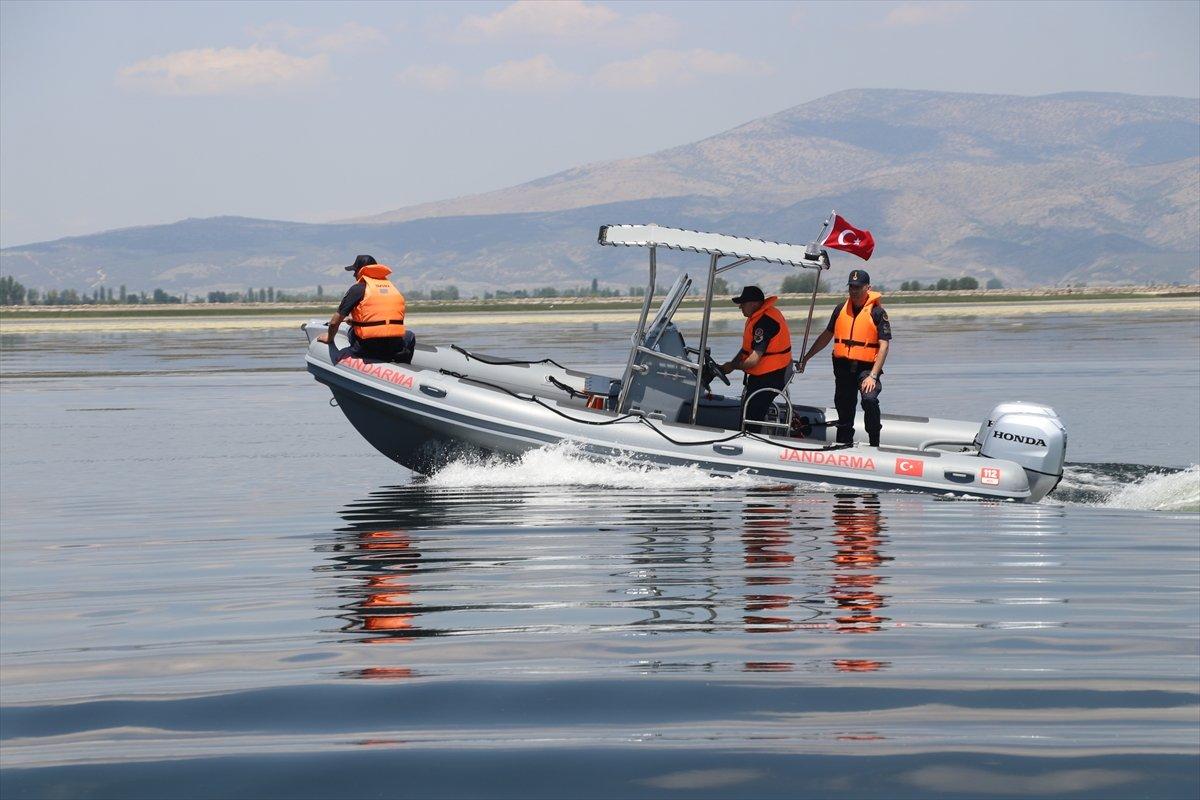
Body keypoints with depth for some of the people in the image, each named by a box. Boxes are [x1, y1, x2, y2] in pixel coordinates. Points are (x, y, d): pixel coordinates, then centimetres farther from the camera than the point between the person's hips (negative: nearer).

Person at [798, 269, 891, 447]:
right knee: (844, 410, 12)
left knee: (870, 399, -30)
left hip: (867, 367, -6)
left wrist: (873, 376, -18)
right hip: (843, 367, 6)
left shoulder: (877, 312, -6)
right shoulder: (841, 309, 10)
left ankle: (874, 444, -20)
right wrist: (806, 357, 20)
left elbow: (884, 346, -11)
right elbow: (827, 335, 20)